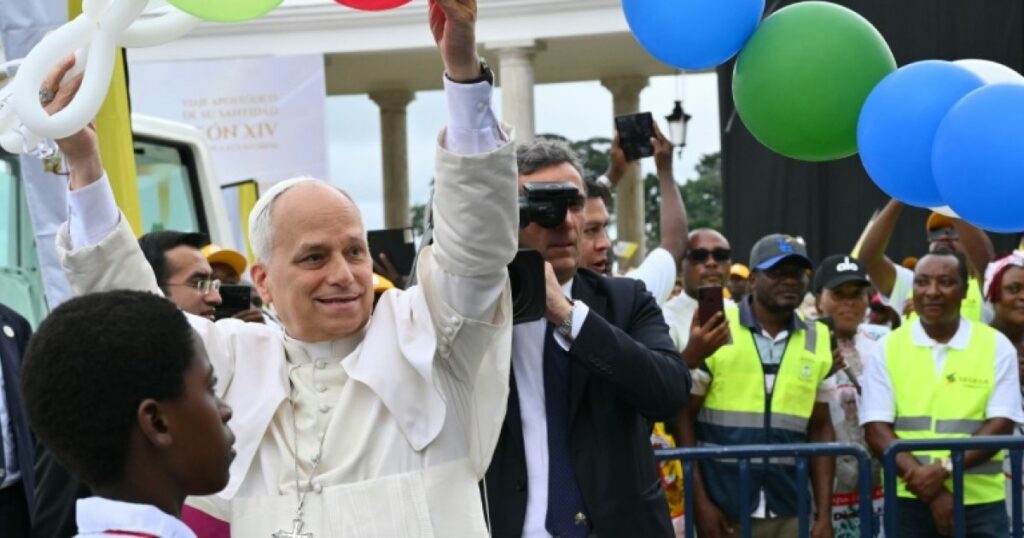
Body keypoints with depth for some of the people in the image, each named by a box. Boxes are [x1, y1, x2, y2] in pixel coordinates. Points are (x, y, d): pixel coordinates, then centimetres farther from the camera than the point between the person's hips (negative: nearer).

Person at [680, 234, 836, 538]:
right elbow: (685, 418, -1)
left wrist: (824, 513, 5)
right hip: (725, 511, -3)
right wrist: (700, 501, -7)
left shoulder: (818, 341, 7)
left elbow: (820, 430, 11)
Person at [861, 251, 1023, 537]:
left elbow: (1001, 425, -4)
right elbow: (876, 429, -3)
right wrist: (931, 490, -15)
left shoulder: (996, 346, 4)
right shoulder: (887, 349, 4)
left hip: (981, 502, 0)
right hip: (908, 501, 0)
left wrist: (945, 469, -18)